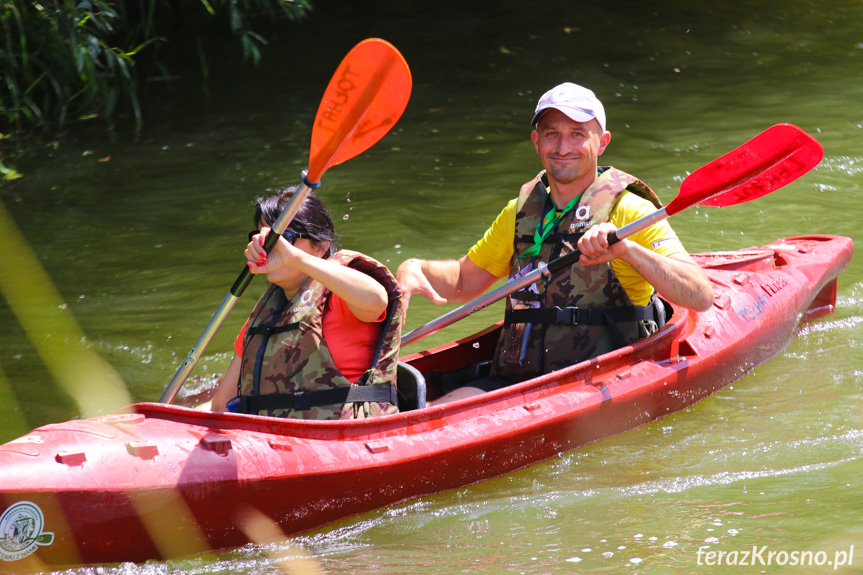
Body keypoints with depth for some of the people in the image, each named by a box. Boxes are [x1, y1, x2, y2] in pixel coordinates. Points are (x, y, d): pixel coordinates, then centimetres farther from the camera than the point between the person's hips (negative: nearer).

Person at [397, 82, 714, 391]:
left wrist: (626, 248, -28)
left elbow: (702, 297, -16)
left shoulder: (627, 209, -4)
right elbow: (463, 281, 30)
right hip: (515, 380, 6)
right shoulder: (520, 213, 15)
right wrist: (414, 269, 8)